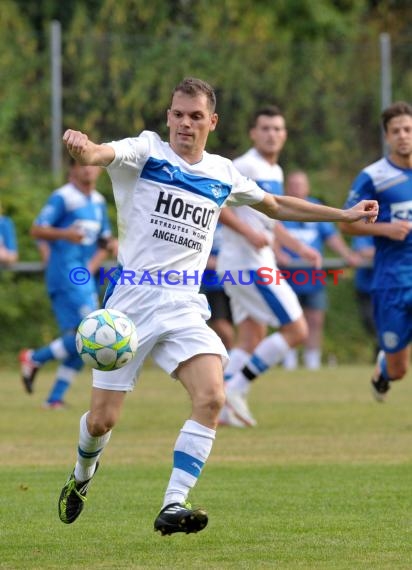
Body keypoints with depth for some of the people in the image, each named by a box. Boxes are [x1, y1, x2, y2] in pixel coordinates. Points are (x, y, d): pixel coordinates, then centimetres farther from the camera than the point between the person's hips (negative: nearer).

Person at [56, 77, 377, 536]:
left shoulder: (222, 174, 11)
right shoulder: (145, 151, -2)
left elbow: (276, 206, 29)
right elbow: (99, 154, -24)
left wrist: (343, 215, 28)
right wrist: (81, 148, -49)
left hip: (183, 305, 3)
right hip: (130, 300, -3)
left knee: (211, 397, -22)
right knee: (102, 419, 0)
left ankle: (173, 506, -20)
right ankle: (82, 476, 35)